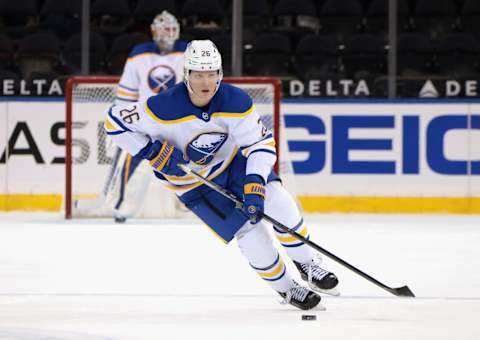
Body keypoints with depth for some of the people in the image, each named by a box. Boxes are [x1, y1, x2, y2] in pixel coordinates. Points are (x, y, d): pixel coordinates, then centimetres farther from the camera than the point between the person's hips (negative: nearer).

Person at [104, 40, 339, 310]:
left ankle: (307, 265, 4)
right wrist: (153, 152, -27)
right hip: (192, 184, -2)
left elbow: (262, 144, -20)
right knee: (249, 229, -13)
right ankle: (286, 288, 9)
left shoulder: (237, 102, -23)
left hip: (233, 160, 2)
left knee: (277, 200, -19)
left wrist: (254, 185, -35)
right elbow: (115, 121, -21)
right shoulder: (165, 108, -31)